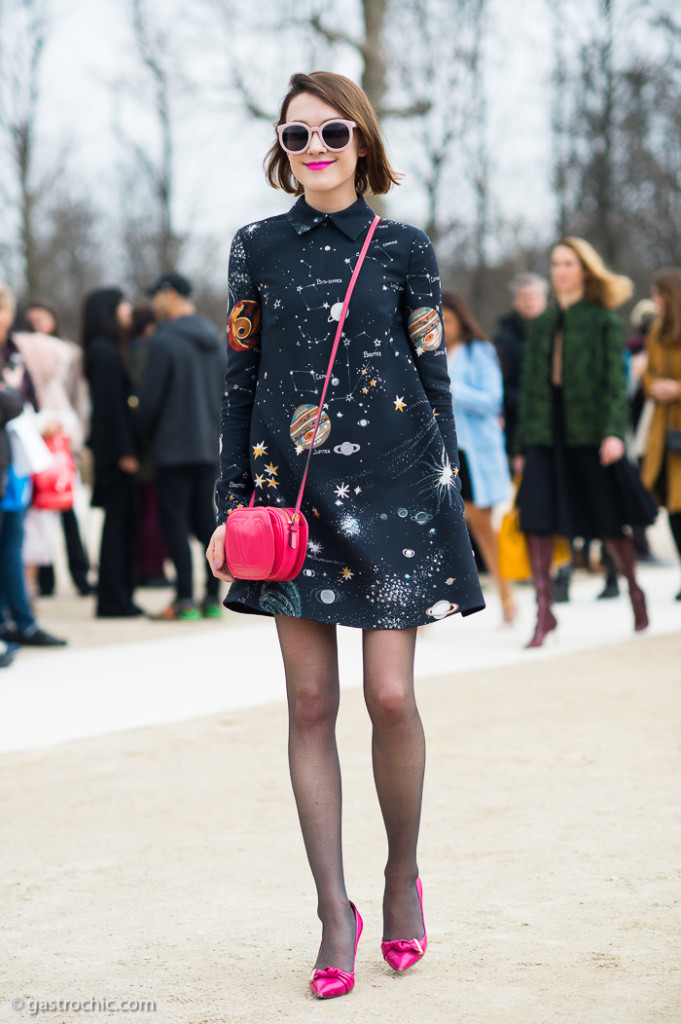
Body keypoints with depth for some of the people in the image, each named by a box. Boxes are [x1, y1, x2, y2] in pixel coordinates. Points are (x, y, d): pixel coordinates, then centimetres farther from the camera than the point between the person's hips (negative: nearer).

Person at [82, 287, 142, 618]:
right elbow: (110, 404, -18)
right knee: (118, 520, -6)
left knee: (125, 522, 10)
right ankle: (113, 600, -2)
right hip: (115, 447, -9)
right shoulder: (104, 352, -13)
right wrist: (124, 451, -19)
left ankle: (119, 598, 14)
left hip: (114, 449, 9)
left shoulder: (105, 350, 16)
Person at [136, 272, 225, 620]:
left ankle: (184, 599, -6)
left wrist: (144, 436, 4)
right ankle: (213, 597, 8)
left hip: (173, 448, -7)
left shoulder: (164, 341, -13)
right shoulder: (215, 339, 11)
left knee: (175, 521, -3)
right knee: (205, 520, 10)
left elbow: (148, 398, -12)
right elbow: (224, 392, 15)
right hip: (209, 446, 7)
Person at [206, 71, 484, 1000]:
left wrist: (446, 495, 2)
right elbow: (240, 381, 9)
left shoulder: (403, 249, 3)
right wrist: (233, 503, 5)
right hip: (294, 494, 2)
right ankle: (335, 912, 9)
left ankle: (404, 877, 19)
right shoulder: (257, 248, 7)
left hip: (392, 487, -1)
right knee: (311, 701, 1)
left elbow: (434, 379, 6)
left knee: (391, 696, -5)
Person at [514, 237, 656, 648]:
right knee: (537, 518, -10)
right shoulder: (542, 324, 13)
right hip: (546, 433, 4)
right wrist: (523, 445, 12)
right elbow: (530, 386, 14)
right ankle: (544, 610, -5)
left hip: (591, 433, -4)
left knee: (609, 521, 6)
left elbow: (616, 379, -7)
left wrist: (615, 431, -20)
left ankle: (634, 588, 30)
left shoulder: (604, 321, 0)